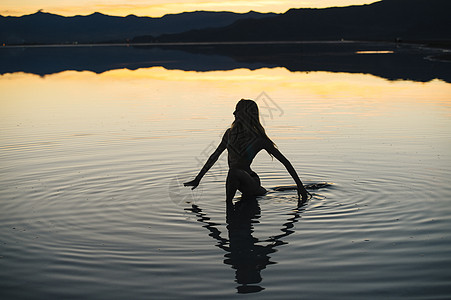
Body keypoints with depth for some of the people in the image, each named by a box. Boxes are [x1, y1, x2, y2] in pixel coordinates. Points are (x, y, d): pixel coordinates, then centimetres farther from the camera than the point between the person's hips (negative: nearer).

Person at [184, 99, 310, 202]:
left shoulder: (259, 139, -11)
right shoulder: (230, 133, 6)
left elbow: (284, 161, -8)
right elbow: (215, 156, 17)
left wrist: (300, 186, -10)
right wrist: (198, 179, 18)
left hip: (251, 182, -7)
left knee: (235, 171, -33)